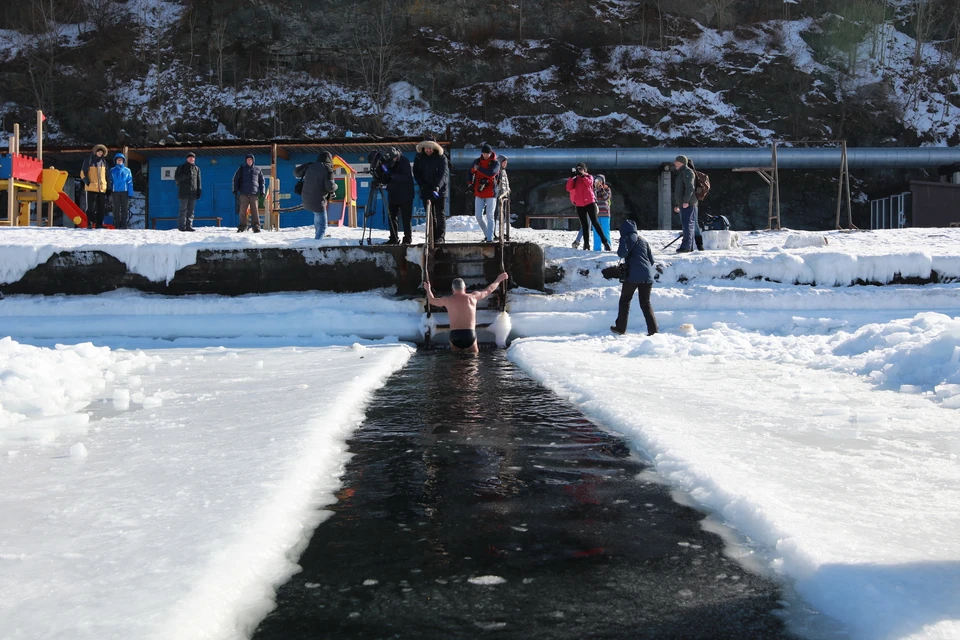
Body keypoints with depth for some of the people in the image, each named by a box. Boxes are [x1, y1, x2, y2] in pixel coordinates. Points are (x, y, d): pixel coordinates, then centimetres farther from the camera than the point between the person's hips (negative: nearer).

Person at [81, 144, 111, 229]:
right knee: (91, 207, -3)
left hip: (102, 188, 5)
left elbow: (107, 175, 18)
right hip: (91, 188, -4)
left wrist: (108, 186, 13)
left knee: (102, 207, 5)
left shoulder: (103, 161, 13)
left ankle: (99, 224, 11)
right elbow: (83, 173, -2)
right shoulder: (88, 160, 0)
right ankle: (90, 224, 3)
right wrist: (87, 182, -16)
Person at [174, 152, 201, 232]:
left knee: (191, 210, 3)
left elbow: (198, 181, 16)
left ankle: (189, 226, 5)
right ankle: (181, 226, -5)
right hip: (183, 192, -4)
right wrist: (186, 175, -16)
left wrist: (199, 191, 8)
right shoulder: (181, 167, 6)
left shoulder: (197, 168, 15)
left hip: (193, 192, 4)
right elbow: (176, 177, -1)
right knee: (183, 210, -6)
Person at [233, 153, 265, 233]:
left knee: (255, 211, -6)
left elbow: (262, 181, 16)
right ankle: (242, 227, 3)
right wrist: (235, 190, 4)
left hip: (254, 194, 0)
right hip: (243, 194, 0)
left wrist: (262, 191, 7)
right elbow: (235, 180, 13)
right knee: (242, 211, -2)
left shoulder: (257, 170, 14)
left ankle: (256, 227, -4)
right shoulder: (242, 169, 12)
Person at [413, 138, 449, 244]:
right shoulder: (419, 158, 6)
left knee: (440, 214, -2)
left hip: (439, 191, -3)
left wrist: (437, 187, -27)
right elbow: (416, 174, 7)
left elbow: (444, 173, -14)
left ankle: (440, 237, 0)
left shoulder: (441, 158, -4)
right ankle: (432, 237, 10)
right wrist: (423, 186, -7)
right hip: (426, 191, 3)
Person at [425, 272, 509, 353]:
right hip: (470, 335, -1)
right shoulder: (472, 297, 7)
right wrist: (498, 280, 40)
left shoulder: (447, 300, 7)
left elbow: (432, 300, 27)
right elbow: (488, 290, 23)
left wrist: (428, 289, 48)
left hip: (454, 335, 1)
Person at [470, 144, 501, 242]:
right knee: (478, 216, 2)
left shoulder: (495, 163, -5)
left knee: (490, 217, -4)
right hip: (479, 194, 4)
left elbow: (491, 173, -24)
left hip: (490, 194, -4)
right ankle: (487, 234, 21)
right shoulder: (477, 161, 7)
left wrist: (479, 168, -16)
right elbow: (471, 171, 23)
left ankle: (490, 238, -2)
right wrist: (471, 182, 11)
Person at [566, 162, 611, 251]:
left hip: (590, 202, -3)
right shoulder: (574, 179, 15)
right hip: (579, 205, 3)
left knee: (595, 222, -12)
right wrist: (572, 177, -9)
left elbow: (589, 183, -12)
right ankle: (586, 245, 7)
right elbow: (569, 188, -2)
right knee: (584, 225, 5)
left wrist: (582, 175, -15)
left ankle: (605, 241, -12)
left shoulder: (589, 177, 11)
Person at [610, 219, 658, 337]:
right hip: (647, 276, 5)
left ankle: (621, 328, 10)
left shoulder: (627, 238, 0)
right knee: (646, 303, 10)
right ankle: (653, 329, -1)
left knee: (625, 300, 9)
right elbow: (651, 259, 17)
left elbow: (622, 253, -14)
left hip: (633, 275, -5)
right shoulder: (644, 241, 18)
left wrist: (622, 241, 6)